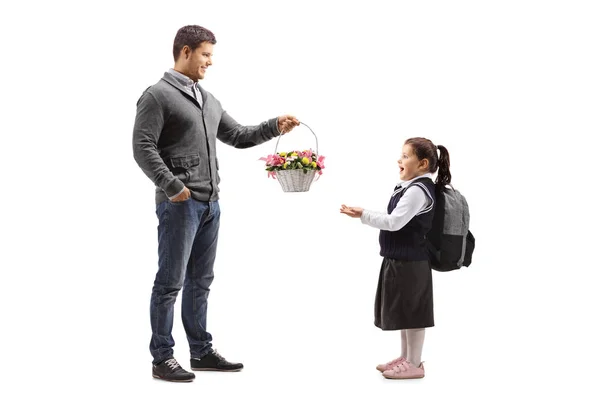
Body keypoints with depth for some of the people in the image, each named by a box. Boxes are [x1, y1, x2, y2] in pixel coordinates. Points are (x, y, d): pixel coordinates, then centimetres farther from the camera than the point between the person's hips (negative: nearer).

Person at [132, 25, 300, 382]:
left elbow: (238, 136, 23)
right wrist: (170, 185, -20)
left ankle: (202, 352, 22)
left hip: (210, 204, 8)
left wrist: (274, 127, 9)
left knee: (200, 281, 13)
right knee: (171, 281, -3)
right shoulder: (158, 96, -6)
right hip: (179, 203, -8)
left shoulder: (208, 100, 19)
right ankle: (163, 358, 5)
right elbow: (143, 148, -13)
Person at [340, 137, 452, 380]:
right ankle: (406, 358, 29)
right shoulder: (412, 187, 13)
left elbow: (395, 222, -23)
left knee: (412, 311, -1)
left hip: (410, 262, -10)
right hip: (402, 260, 10)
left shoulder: (418, 190, -19)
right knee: (404, 311, 17)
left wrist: (363, 215, -20)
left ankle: (414, 364, 8)